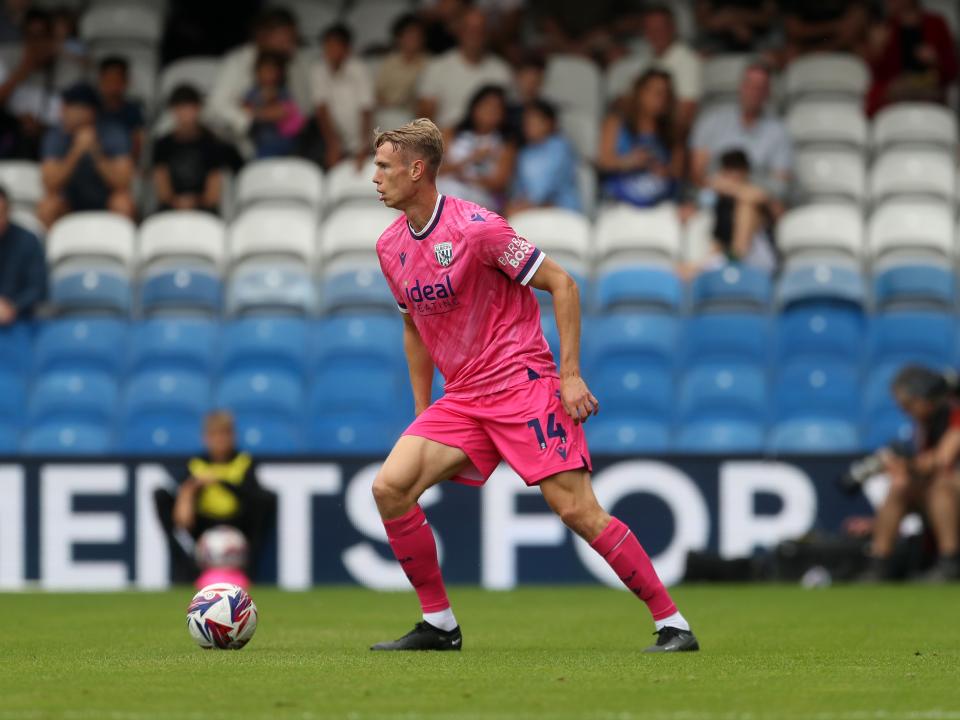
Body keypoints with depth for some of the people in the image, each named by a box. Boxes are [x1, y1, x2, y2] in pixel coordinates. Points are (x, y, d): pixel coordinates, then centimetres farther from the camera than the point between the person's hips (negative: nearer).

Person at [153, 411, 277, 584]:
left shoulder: (245, 462, -3)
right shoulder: (196, 464, -1)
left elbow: (253, 495, -21)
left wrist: (219, 480, -29)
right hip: (202, 528, 1)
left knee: (268, 498, -25)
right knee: (161, 495, -16)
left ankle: (248, 561, -17)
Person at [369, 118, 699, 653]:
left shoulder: (475, 227, -14)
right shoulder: (391, 247, 8)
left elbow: (561, 283, -10)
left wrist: (570, 374, -14)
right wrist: (422, 412, 18)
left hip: (522, 383, -7)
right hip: (461, 398, 7)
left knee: (577, 509, -13)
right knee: (390, 486, -10)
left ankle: (673, 624, -4)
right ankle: (439, 625, 1)